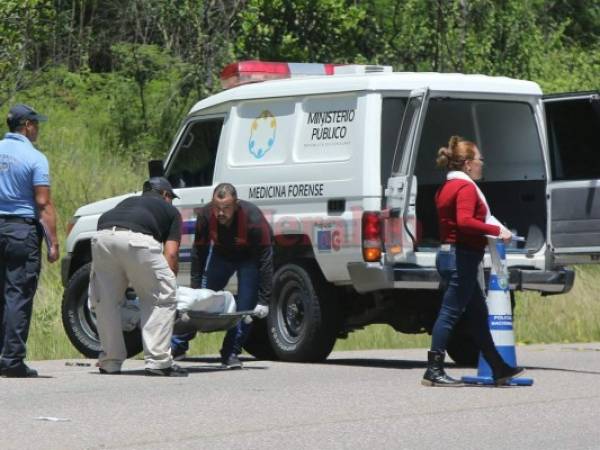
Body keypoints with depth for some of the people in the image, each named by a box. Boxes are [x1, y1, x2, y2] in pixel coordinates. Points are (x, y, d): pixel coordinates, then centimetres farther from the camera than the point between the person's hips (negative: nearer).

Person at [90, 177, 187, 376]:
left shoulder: (128, 202, 42)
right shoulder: (169, 210, 30)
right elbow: (171, 253, 18)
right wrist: (168, 281, 29)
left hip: (102, 238, 4)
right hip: (136, 240, -4)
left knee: (106, 301, 18)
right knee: (161, 298, 9)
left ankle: (110, 363, 20)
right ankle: (158, 362, 4)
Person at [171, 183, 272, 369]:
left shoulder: (253, 219, -38)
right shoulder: (205, 215, -28)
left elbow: (265, 260, -33)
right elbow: (198, 253, -14)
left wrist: (264, 301, -35)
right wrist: (196, 288, -15)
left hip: (250, 257, -3)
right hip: (221, 254, 3)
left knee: (245, 307, -14)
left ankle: (231, 354, -4)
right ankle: (178, 345, 13)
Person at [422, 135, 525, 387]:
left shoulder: (446, 187, 17)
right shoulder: (466, 187, -14)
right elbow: (465, 221, -28)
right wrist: (496, 231, -24)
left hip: (448, 252, 11)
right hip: (463, 258, -11)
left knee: (478, 315, 14)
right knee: (450, 313, -8)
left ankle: (499, 369, 20)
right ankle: (434, 371, -7)